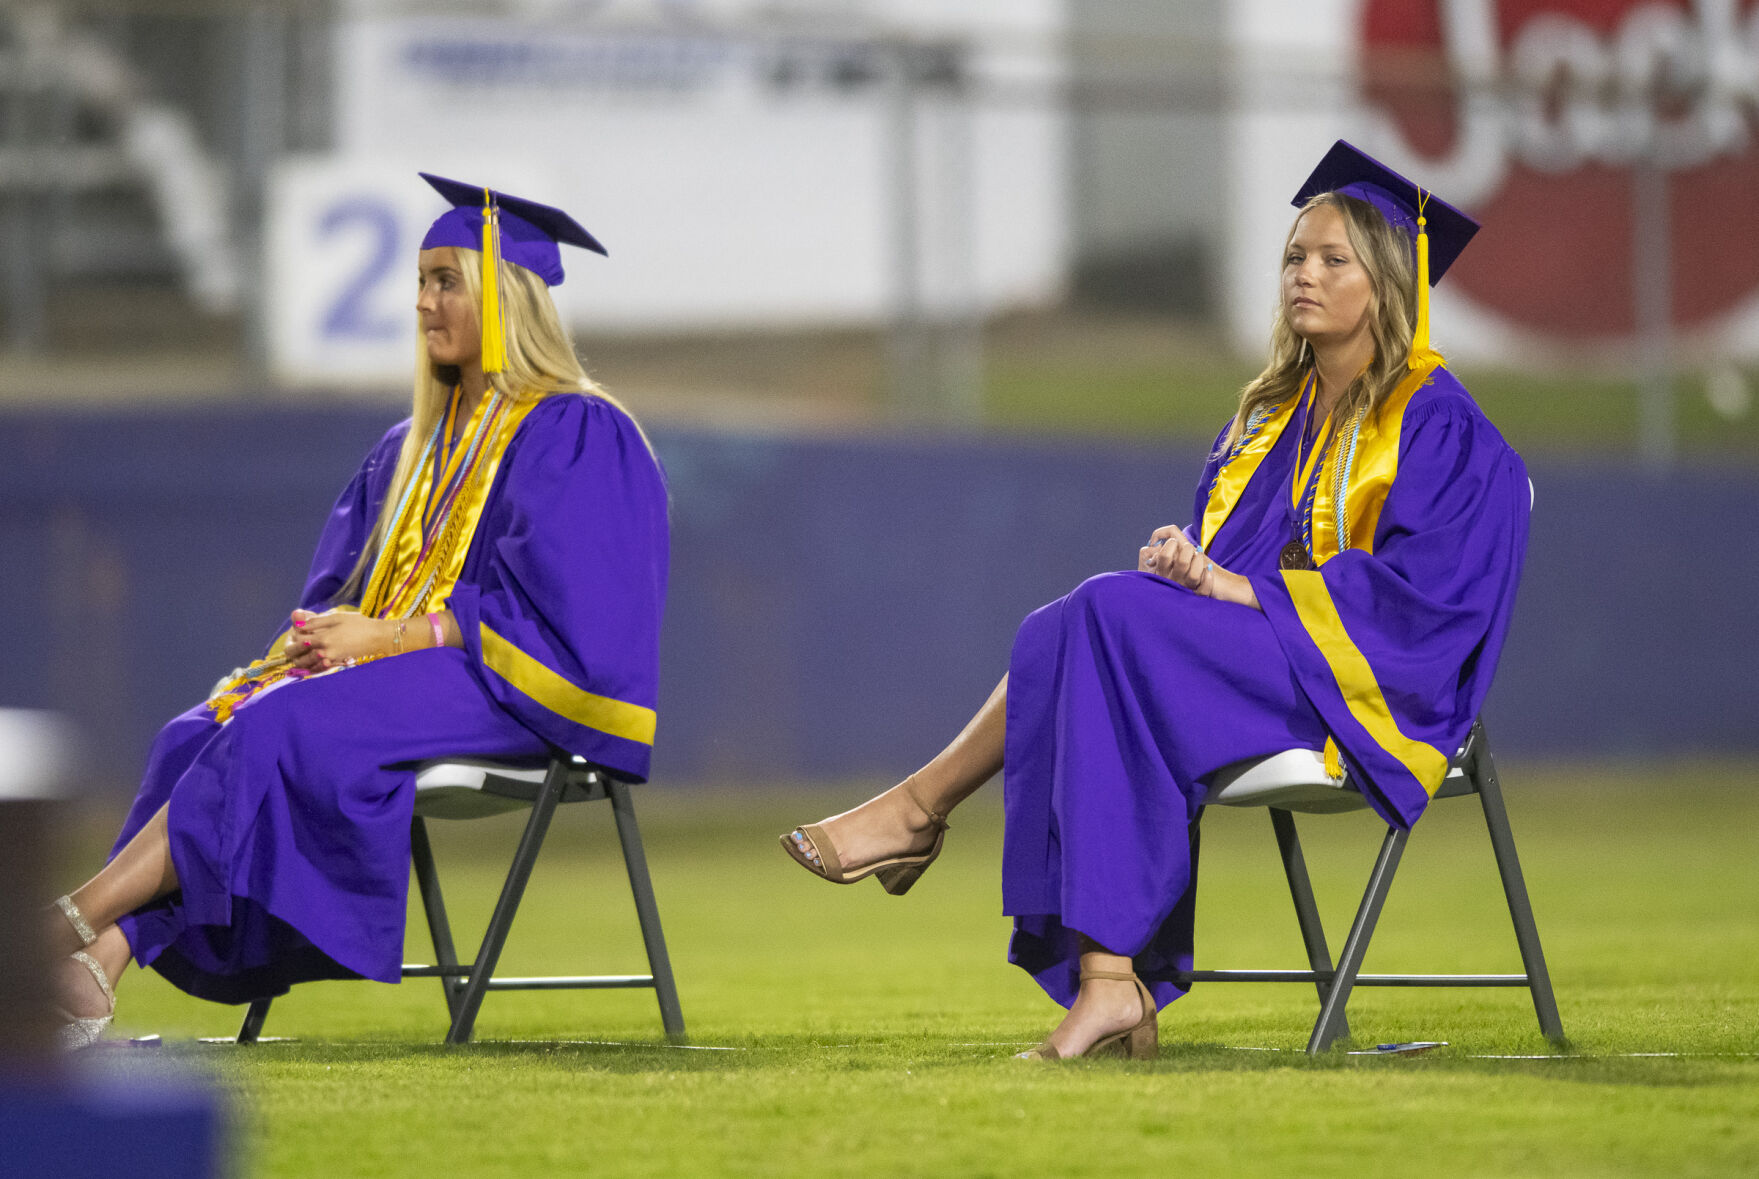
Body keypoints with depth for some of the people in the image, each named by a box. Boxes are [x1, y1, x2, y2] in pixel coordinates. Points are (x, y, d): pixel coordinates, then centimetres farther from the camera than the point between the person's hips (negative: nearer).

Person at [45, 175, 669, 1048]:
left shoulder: (575, 436, -5)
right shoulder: (420, 444, 20)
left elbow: (550, 607, -15)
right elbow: (344, 584, 18)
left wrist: (389, 638, -19)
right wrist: (321, 635, -7)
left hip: (509, 694, -8)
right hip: (396, 670, 8)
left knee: (285, 725, -31)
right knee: (202, 736, -17)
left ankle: (77, 919, -35)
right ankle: (92, 972, -34)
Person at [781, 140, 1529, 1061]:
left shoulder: (1435, 422, -3)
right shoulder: (1273, 411, 21)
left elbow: (1420, 588, -14)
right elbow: (1219, 547, 19)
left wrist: (1239, 590, -20)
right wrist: (1184, 560, -7)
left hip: (1353, 682, -8)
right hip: (1239, 662, 8)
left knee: (1111, 617, -28)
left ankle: (920, 808, -19)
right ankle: (1111, 987, -35)